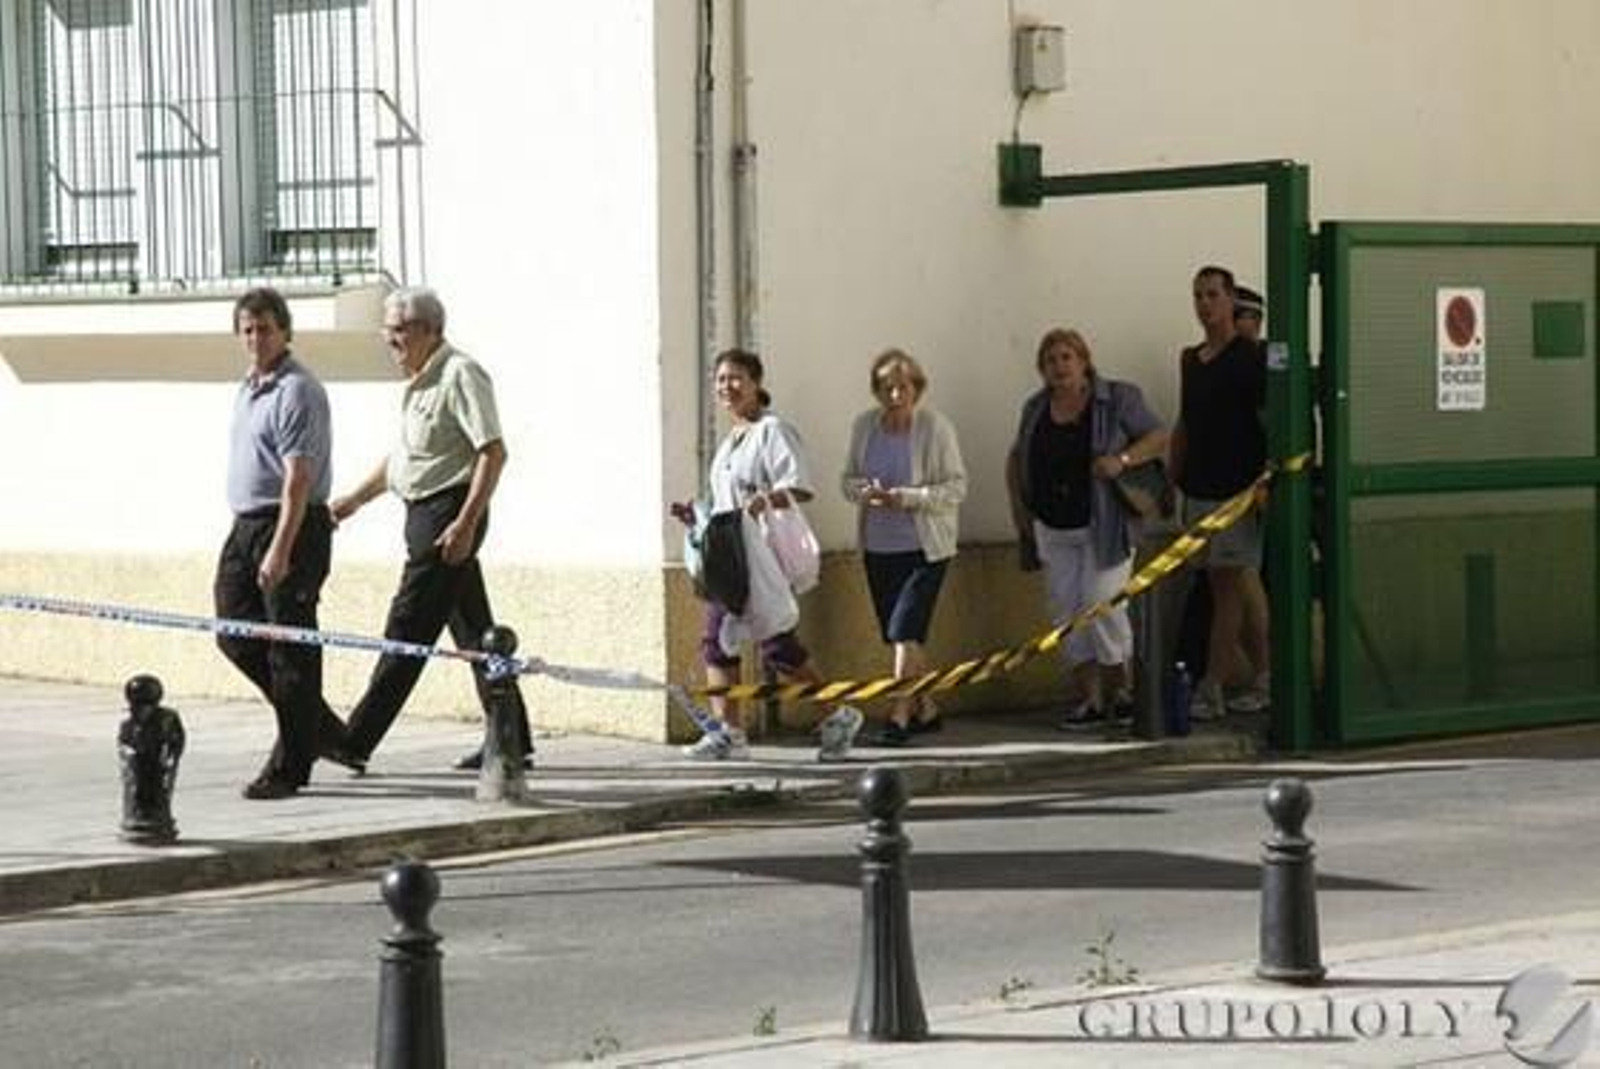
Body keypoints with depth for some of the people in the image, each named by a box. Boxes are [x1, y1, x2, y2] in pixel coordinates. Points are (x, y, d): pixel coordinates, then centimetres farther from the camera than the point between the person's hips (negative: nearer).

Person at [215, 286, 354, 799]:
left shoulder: (297, 392, -14)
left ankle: (290, 767, 1)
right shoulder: (247, 388, 16)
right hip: (246, 526, 10)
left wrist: (280, 549, -27)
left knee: (289, 648, -4)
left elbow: (298, 478, -21)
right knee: (236, 634, 9)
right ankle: (317, 727, 22)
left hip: (292, 526, -10)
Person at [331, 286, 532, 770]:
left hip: (449, 512, -10)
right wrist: (354, 500, 24)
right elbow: (402, 458, 28)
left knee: (407, 630, -8)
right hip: (424, 512, 10)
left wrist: (466, 522, -25)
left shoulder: (460, 375, -13)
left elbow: (493, 452, -20)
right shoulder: (420, 381, 17)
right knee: (472, 630, 11)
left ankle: (356, 742, -8)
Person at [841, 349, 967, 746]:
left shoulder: (935, 426, -10)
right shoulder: (864, 425, 3)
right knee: (897, 634, 11)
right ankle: (926, 710, 26)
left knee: (905, 631, -14)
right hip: (877, 546, 5)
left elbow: (956, 487, -9)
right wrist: (864, 491, -12)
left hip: (924, 548, -5)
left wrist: (908, 497, -22)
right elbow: (849, 479, 11)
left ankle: (900, 717, -9)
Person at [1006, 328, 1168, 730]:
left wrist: (1123, 460, -19)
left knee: (1102, 606, -11)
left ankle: (1124, 689, 7)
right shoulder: (1035, 409, 9)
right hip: (1053, 530, 5)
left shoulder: (1118, 399, -4)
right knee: (1067, 613, 3)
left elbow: (1158, 438, -4)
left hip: (1104, 527, -5)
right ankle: (1090, 700, 10)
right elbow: (1016, 457, 21)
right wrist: (1018, 504, 9)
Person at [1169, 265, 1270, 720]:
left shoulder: (1249, 358, -8)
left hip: (1238, 491, -7)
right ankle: (1264, 679, 17)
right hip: (1200, 490, 7)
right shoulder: (1190, 360, 14)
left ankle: (1210, 689, -8)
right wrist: (1173, 479, 16)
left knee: (1228, 585, -7)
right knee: (1243, 584, 11)